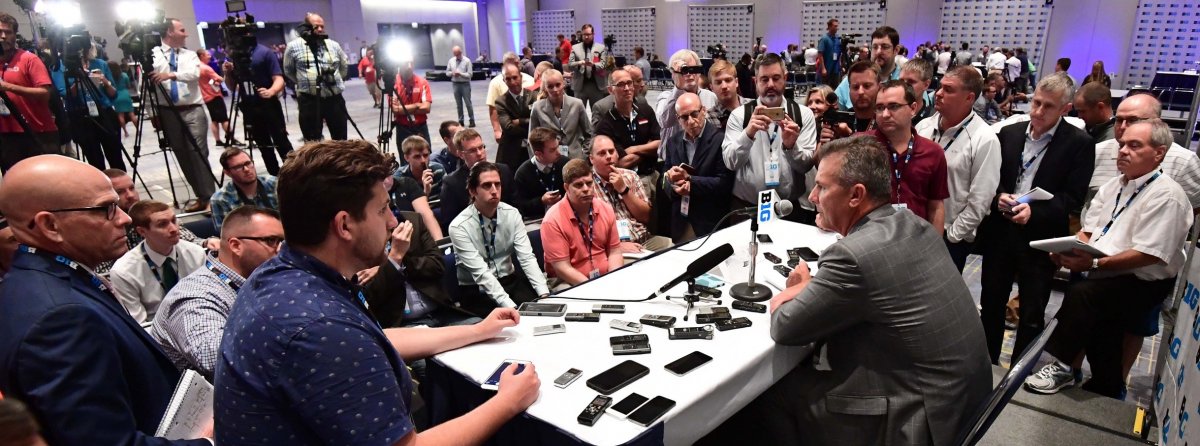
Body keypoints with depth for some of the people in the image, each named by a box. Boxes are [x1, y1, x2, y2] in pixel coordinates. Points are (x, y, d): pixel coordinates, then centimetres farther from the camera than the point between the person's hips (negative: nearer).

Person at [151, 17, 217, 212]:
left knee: (199, 153, -7)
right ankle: (200, 196, 14)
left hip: (192, 110, -1)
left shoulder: (190, 55, 9)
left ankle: (209, 197, -7)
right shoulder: (152, 55, 4)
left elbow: (194, 74, -11)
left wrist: (172, 74, -28)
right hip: (168, 113, 1)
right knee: (182, 156, 5)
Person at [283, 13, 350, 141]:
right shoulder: (294, 46, 0)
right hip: (309, 100, -3)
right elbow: (288, 71, 12)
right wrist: (304, 83, 14)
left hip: (335, 98, 3)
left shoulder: (334, 45, 9)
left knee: (340, 138, 10)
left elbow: (344, 67, 22)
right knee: (312, 141, 2)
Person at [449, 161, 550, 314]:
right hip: (476, 290, -4)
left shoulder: (512, 214, -6)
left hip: (510, 280, 4)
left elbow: (527, 258, -11)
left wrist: (544, 293, -25)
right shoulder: (459, 226, -18)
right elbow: (481, 273, -23)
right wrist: (511, 307, -31)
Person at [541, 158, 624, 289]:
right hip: (569, 282, -5)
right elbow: (562, 268, -17)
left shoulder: (605, 209, 0)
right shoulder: (553, 220, -16)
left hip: (605, 276, 6)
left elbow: (614, 252, 7)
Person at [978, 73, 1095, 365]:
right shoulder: (1009, 133, 5)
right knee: (991, 303, 14)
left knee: (1032, 314, 9)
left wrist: (1034, 211, -22)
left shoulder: (1079, 143, -5)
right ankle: (985, 363, 31)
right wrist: (998, 197, -12)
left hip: (1041, 237, -3)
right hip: (999, 232, 3)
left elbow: (1073, 196, -9)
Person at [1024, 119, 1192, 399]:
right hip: (1106, 278, 7)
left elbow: (1149, 255, -20)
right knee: (1098, 327, -2)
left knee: (1081, 294, -27)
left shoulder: (1166, 195, -12)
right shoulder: (1112, 186, 11)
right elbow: (1087, 233, 11)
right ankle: (1107, 394, 19)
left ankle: (1063, 367, -14)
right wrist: (1068, 250, -10)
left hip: (1143, 282, -6)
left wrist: (1094, 263, -26)